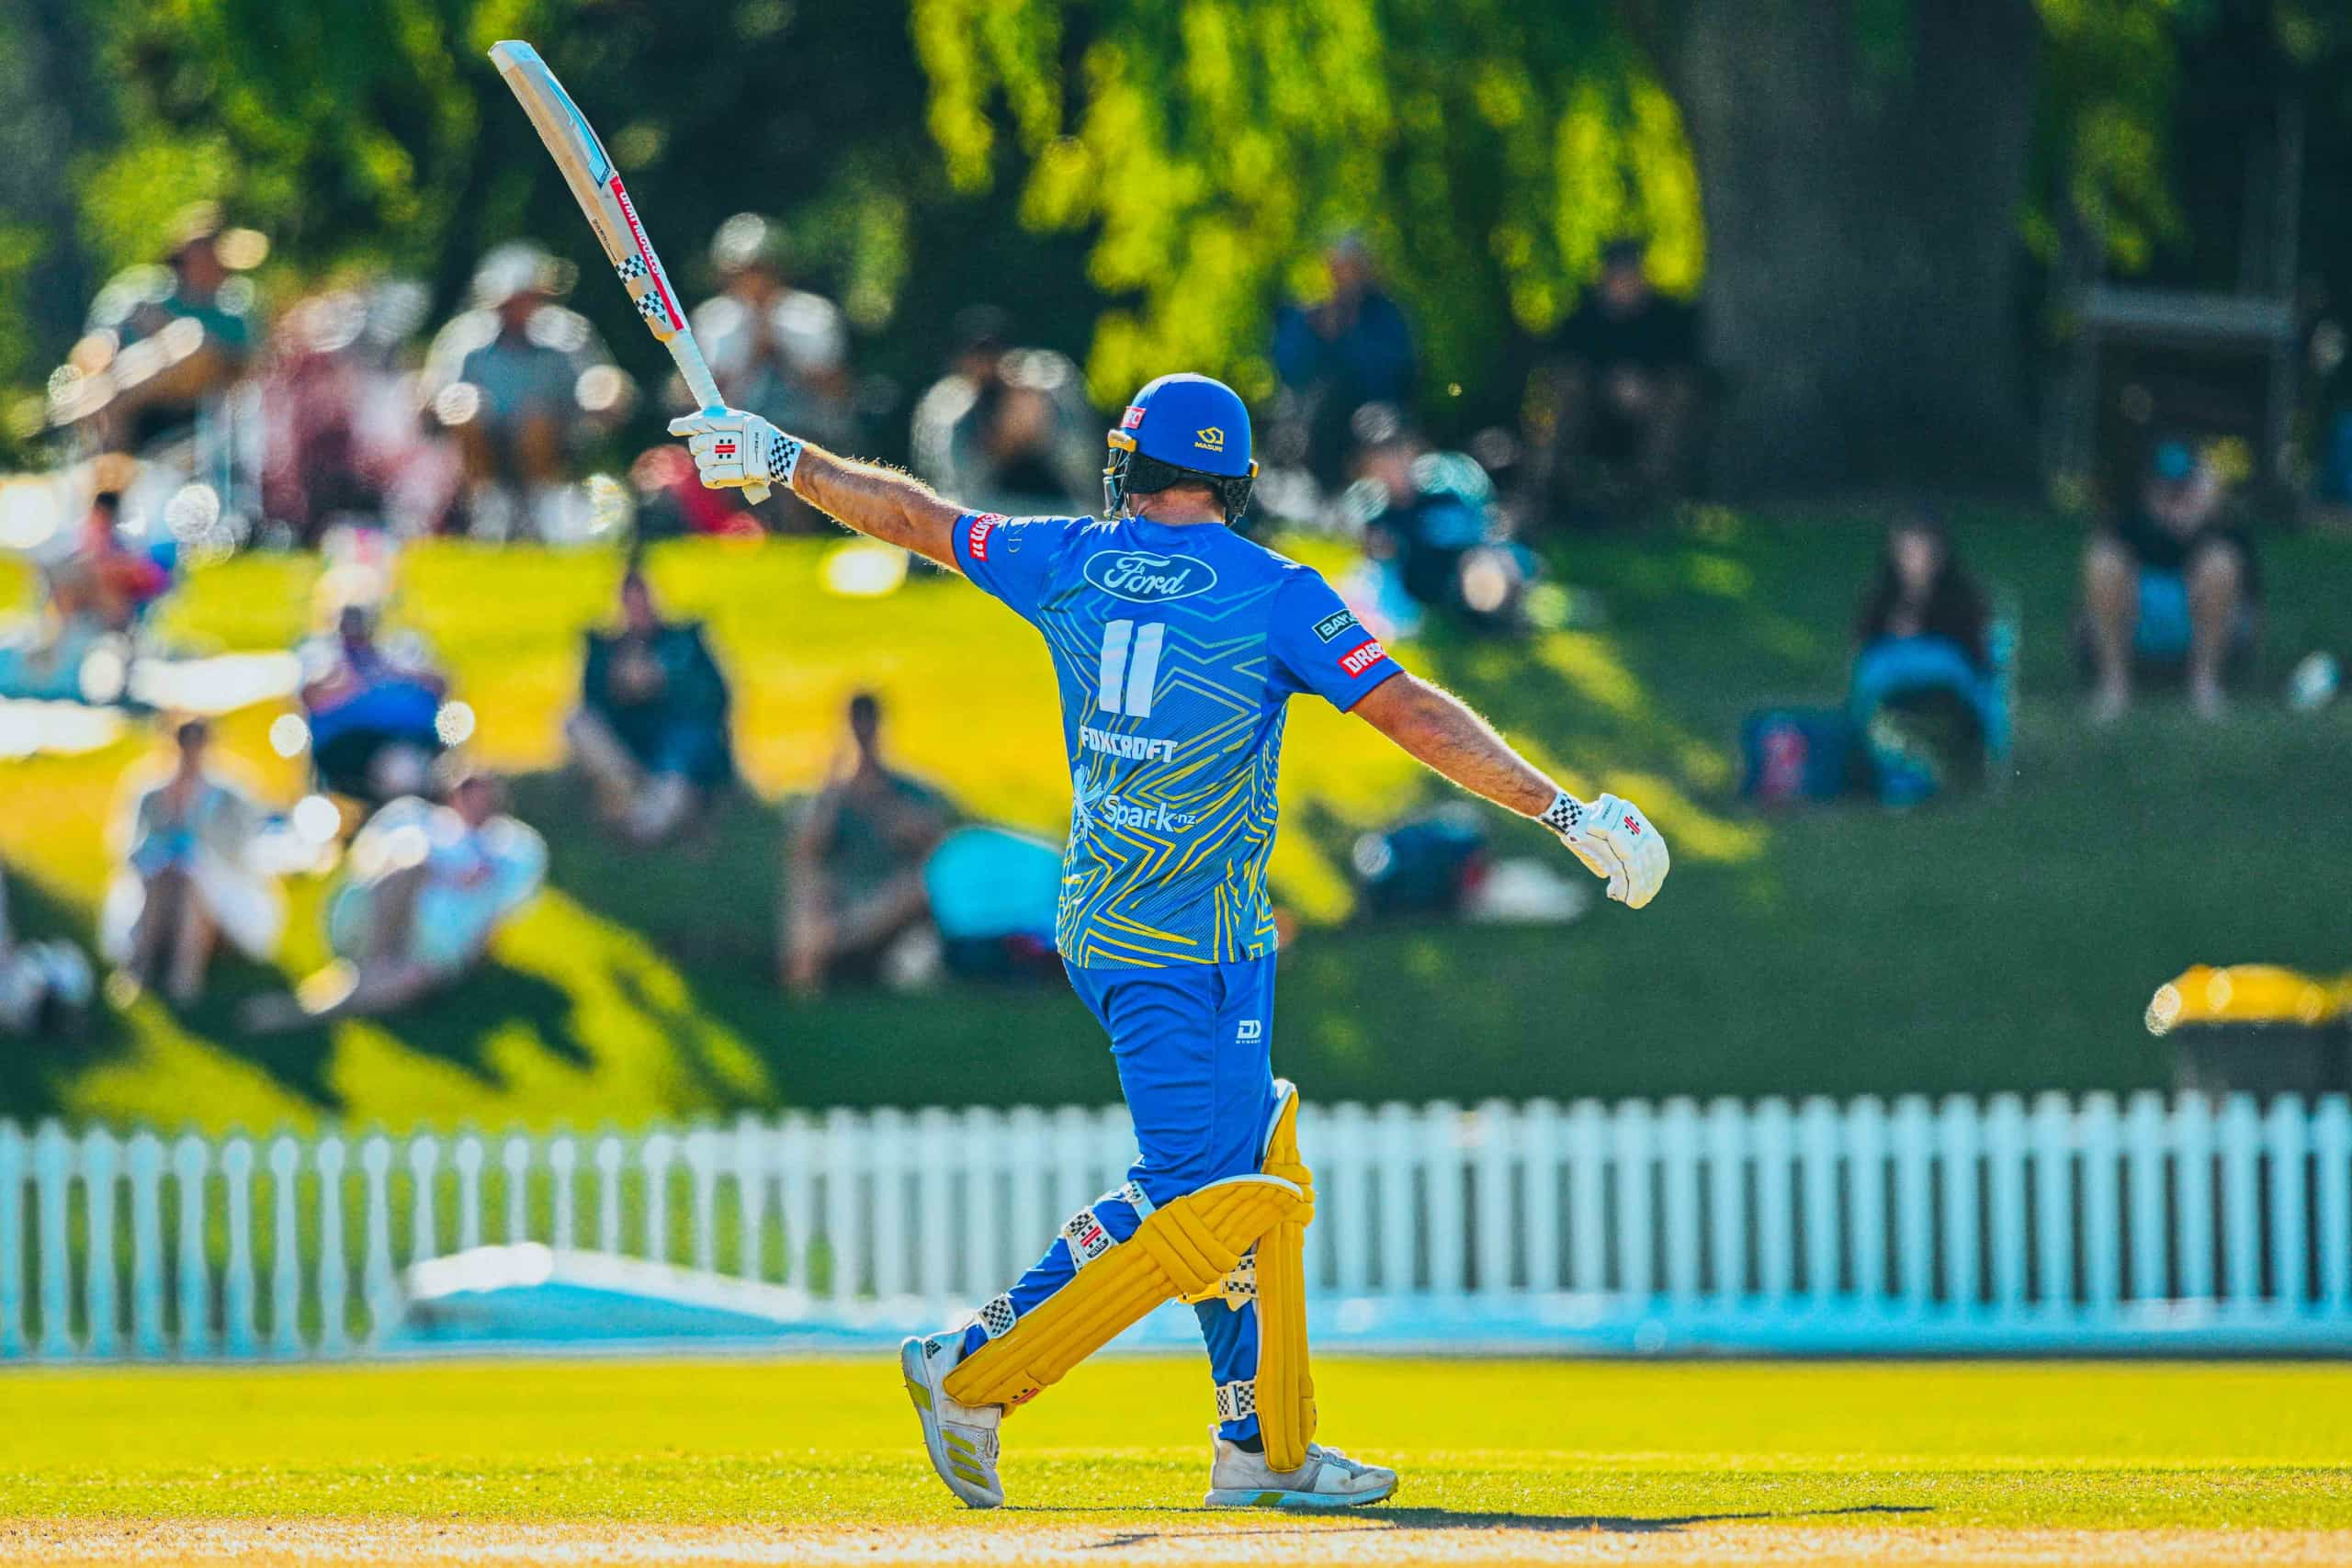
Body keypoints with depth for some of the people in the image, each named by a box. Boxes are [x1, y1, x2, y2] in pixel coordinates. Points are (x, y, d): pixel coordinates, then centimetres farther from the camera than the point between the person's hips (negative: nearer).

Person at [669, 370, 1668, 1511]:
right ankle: (975, 1376, -12)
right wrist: (1564, 812, -12)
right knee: (1200, 1201, -7)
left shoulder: (1070, 563, 4)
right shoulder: (1272, 595, -10)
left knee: (1258, 1174, 15)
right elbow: (1409, 712, -14)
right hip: (1194, 947, -7)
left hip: (1100, 924, 7)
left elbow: (913, 517, 15)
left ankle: (1267, 1446, 15)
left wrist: (780, 459, 29)